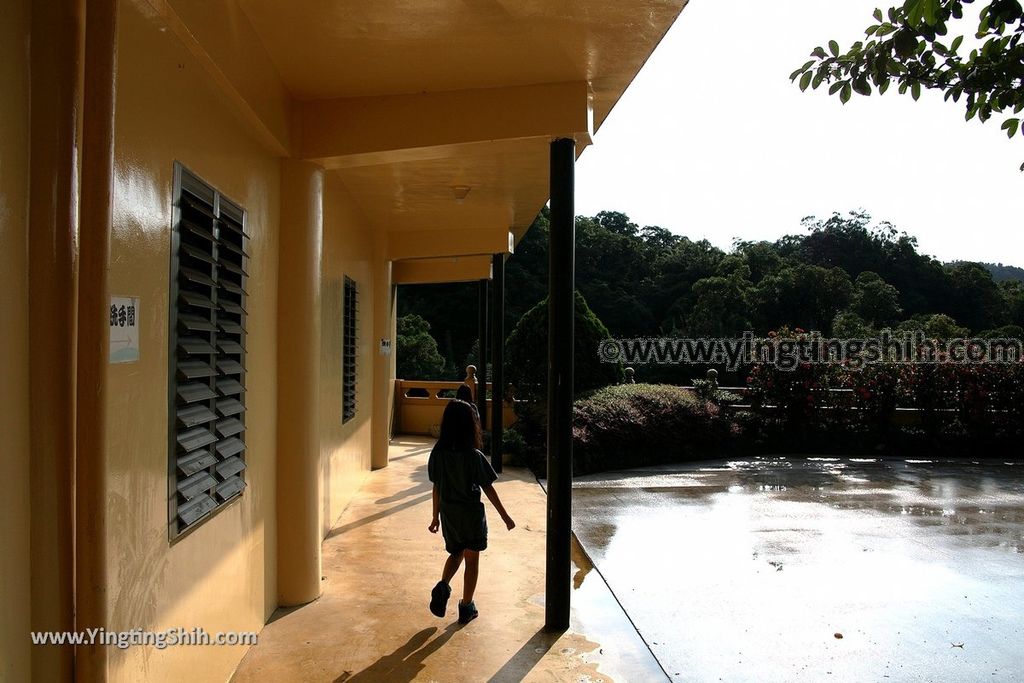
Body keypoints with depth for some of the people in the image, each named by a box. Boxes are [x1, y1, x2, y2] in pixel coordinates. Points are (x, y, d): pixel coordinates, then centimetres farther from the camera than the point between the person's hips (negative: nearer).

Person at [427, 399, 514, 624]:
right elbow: (488, 489, -12)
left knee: (455, 553, 24)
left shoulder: (438, 454, -7)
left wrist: (436, 516, 14)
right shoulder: (474, 456, -19)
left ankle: (442, 586, 0)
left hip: (448, 514, 4)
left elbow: (436, 487, 2)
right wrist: (505, 516, 0)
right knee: (472, 559, 13)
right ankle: (466, 607, 21)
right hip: (471, 514, -4)